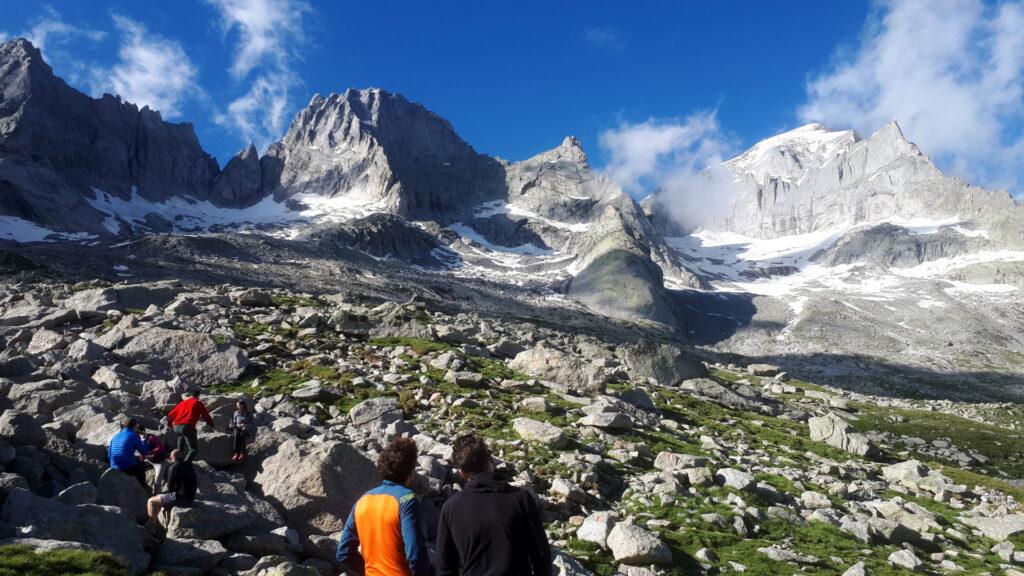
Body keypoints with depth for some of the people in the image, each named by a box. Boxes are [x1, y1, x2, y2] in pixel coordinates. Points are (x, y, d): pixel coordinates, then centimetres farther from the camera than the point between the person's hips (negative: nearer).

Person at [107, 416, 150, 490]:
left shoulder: (115, 436, 10)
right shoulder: (133, 435, -7)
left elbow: (109, 455, 14)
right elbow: (144, 452, -3)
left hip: (114, 468, 6)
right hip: (128, 468, -6)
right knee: (142, 465, 27)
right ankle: (143, 488, 38)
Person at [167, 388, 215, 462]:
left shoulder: (182, 403, 24)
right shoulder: (198, 403, 10)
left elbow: (171, 414, 31)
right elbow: (206, 416, 14)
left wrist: (169, 423, 50)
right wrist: (211, 424, 32)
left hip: (176, 427, 6)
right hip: (187, 427, -6)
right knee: (193, 449, -3)